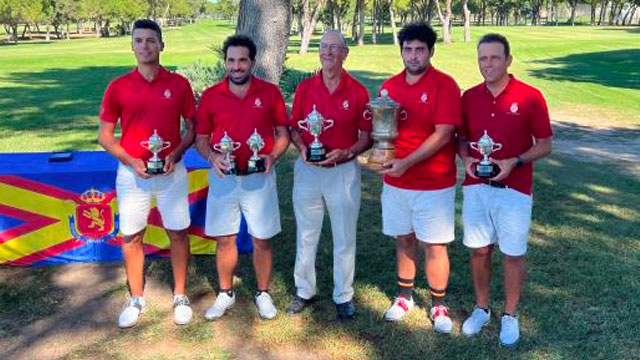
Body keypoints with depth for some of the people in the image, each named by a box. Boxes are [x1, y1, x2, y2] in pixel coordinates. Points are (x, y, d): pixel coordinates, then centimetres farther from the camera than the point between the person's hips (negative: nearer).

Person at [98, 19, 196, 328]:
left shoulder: (179, 84, -1)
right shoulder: (117, 87, -2)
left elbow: (192, 129, 4)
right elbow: (104, 135, 1)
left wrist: (174, 155, -13)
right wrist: (131, 161, -13)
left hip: (171, 172, 0)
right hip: (131, 173, 1)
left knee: (178, 233, 6)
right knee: (131, 236, 8)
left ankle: (180, 296, 22)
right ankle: (136, 299, 24)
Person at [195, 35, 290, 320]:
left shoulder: (270, 92, -2)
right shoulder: (210, 96, 1)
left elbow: (283, 133, 3)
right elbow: (201, 138, 6)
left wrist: (272, 157, -14)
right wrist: (212, 156, -14)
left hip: (259, 178, -1)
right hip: (223, 178, 1)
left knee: (262, 239, 7)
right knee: (224, 239, 10)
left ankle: (263, 293, 25)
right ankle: (225, 294, 27)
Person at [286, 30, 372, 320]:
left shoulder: (357, 91, -3)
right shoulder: (305, 88, 3)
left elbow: (367, 136, -1)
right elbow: (293, 128, 8)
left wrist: (346, 152, -18)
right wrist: (302, 148, -12)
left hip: (344, 171, -2)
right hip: (308, 170, 2)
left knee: (345, 238, 8)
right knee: (306, 235, 13)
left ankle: (343, 296, 24)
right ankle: (304, 291, 29)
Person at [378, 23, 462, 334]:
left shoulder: (444, 85, -10)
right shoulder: (390, 86, 7)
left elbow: (443, 134, -17)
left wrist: (407, 162, -20)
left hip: (435, 183, -4)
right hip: (395, 181, 5)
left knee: (434, 246, 4)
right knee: (404, 240, 15)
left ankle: (438, 305, 20)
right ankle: (404, 296, 31)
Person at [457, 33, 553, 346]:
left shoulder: (530, 97, -9)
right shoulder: (469, 97, 2)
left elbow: (544, 145, -4)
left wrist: (514, 162, -19)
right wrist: (466, 158, -9)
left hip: (514, 190, -3)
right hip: (476, 187, 3)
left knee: (513, 254, 7)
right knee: (479, 250, 12)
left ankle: (510, 316, 25)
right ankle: (481, 309, 30)